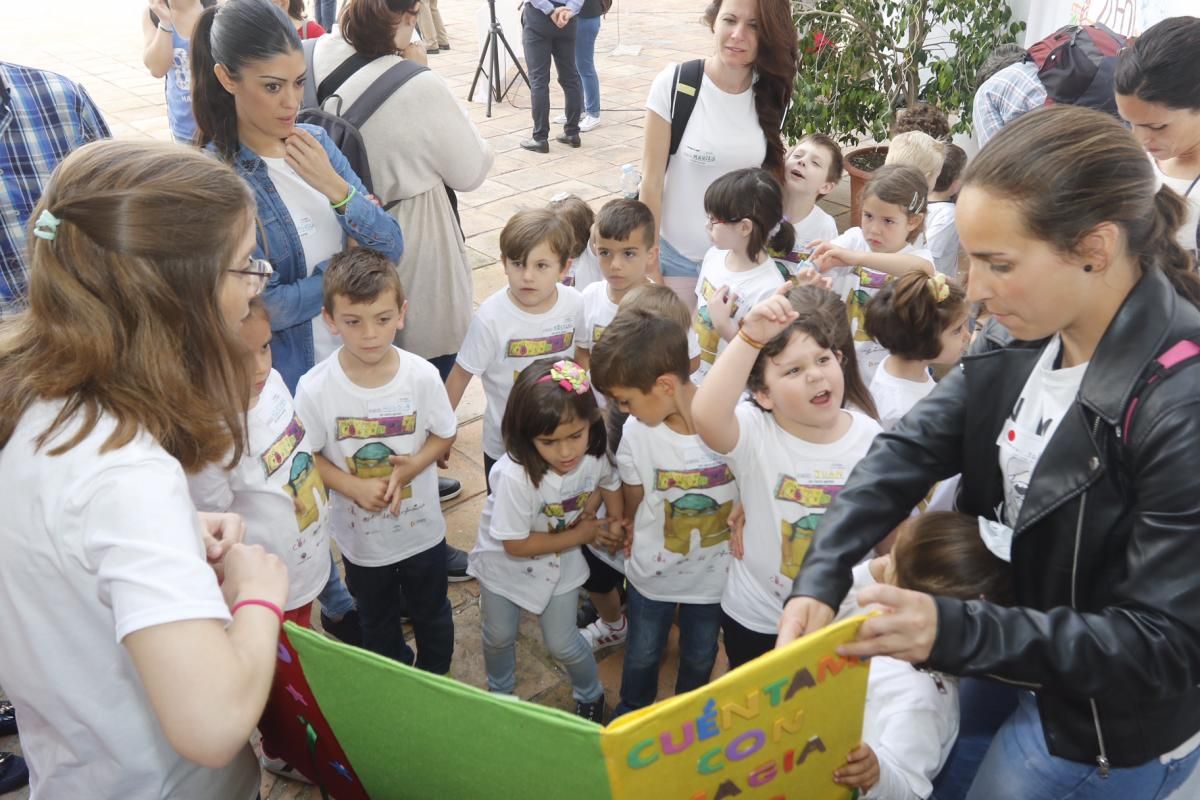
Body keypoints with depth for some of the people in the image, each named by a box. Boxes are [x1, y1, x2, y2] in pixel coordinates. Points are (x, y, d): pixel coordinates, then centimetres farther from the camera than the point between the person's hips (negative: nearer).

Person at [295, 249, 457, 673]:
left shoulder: (422, 375, -21)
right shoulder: (315, 388, -24)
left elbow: (446, 434, -6)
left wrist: (413, 465, -24)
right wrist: (354, 487, -25)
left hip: (422, 530, 1)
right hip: (360, 537, 0)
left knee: (432, 615, 26)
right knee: (378, 624, 26)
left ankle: (436, 680, 54)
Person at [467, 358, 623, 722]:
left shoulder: (594, 454, -26)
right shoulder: (515, 475, -40)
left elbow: (610, 482, 1)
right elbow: (516, 546, -28)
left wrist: (615, 524, -17)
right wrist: (584, 533, -23)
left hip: (560, 561, 2)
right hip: (506, 560, -2)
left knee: (563, 644, 10)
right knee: (499, 637, 21)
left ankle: (591, 696, 43)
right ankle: (500, 692, 53)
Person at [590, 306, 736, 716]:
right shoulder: (635, 434, -20)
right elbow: (634, 503, -3)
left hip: (714, 571, -1)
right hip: (653, 571, 1)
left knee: (699, 658, 24)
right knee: (642, 654, 24)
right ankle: (630, 715, 55)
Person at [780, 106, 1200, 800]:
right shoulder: (1025, 340, -8)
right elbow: (908, 453, -10)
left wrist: (955, 631, -37)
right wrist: (821, 579, -24)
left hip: (1108, 736, -6)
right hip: (1019, 653, 6)